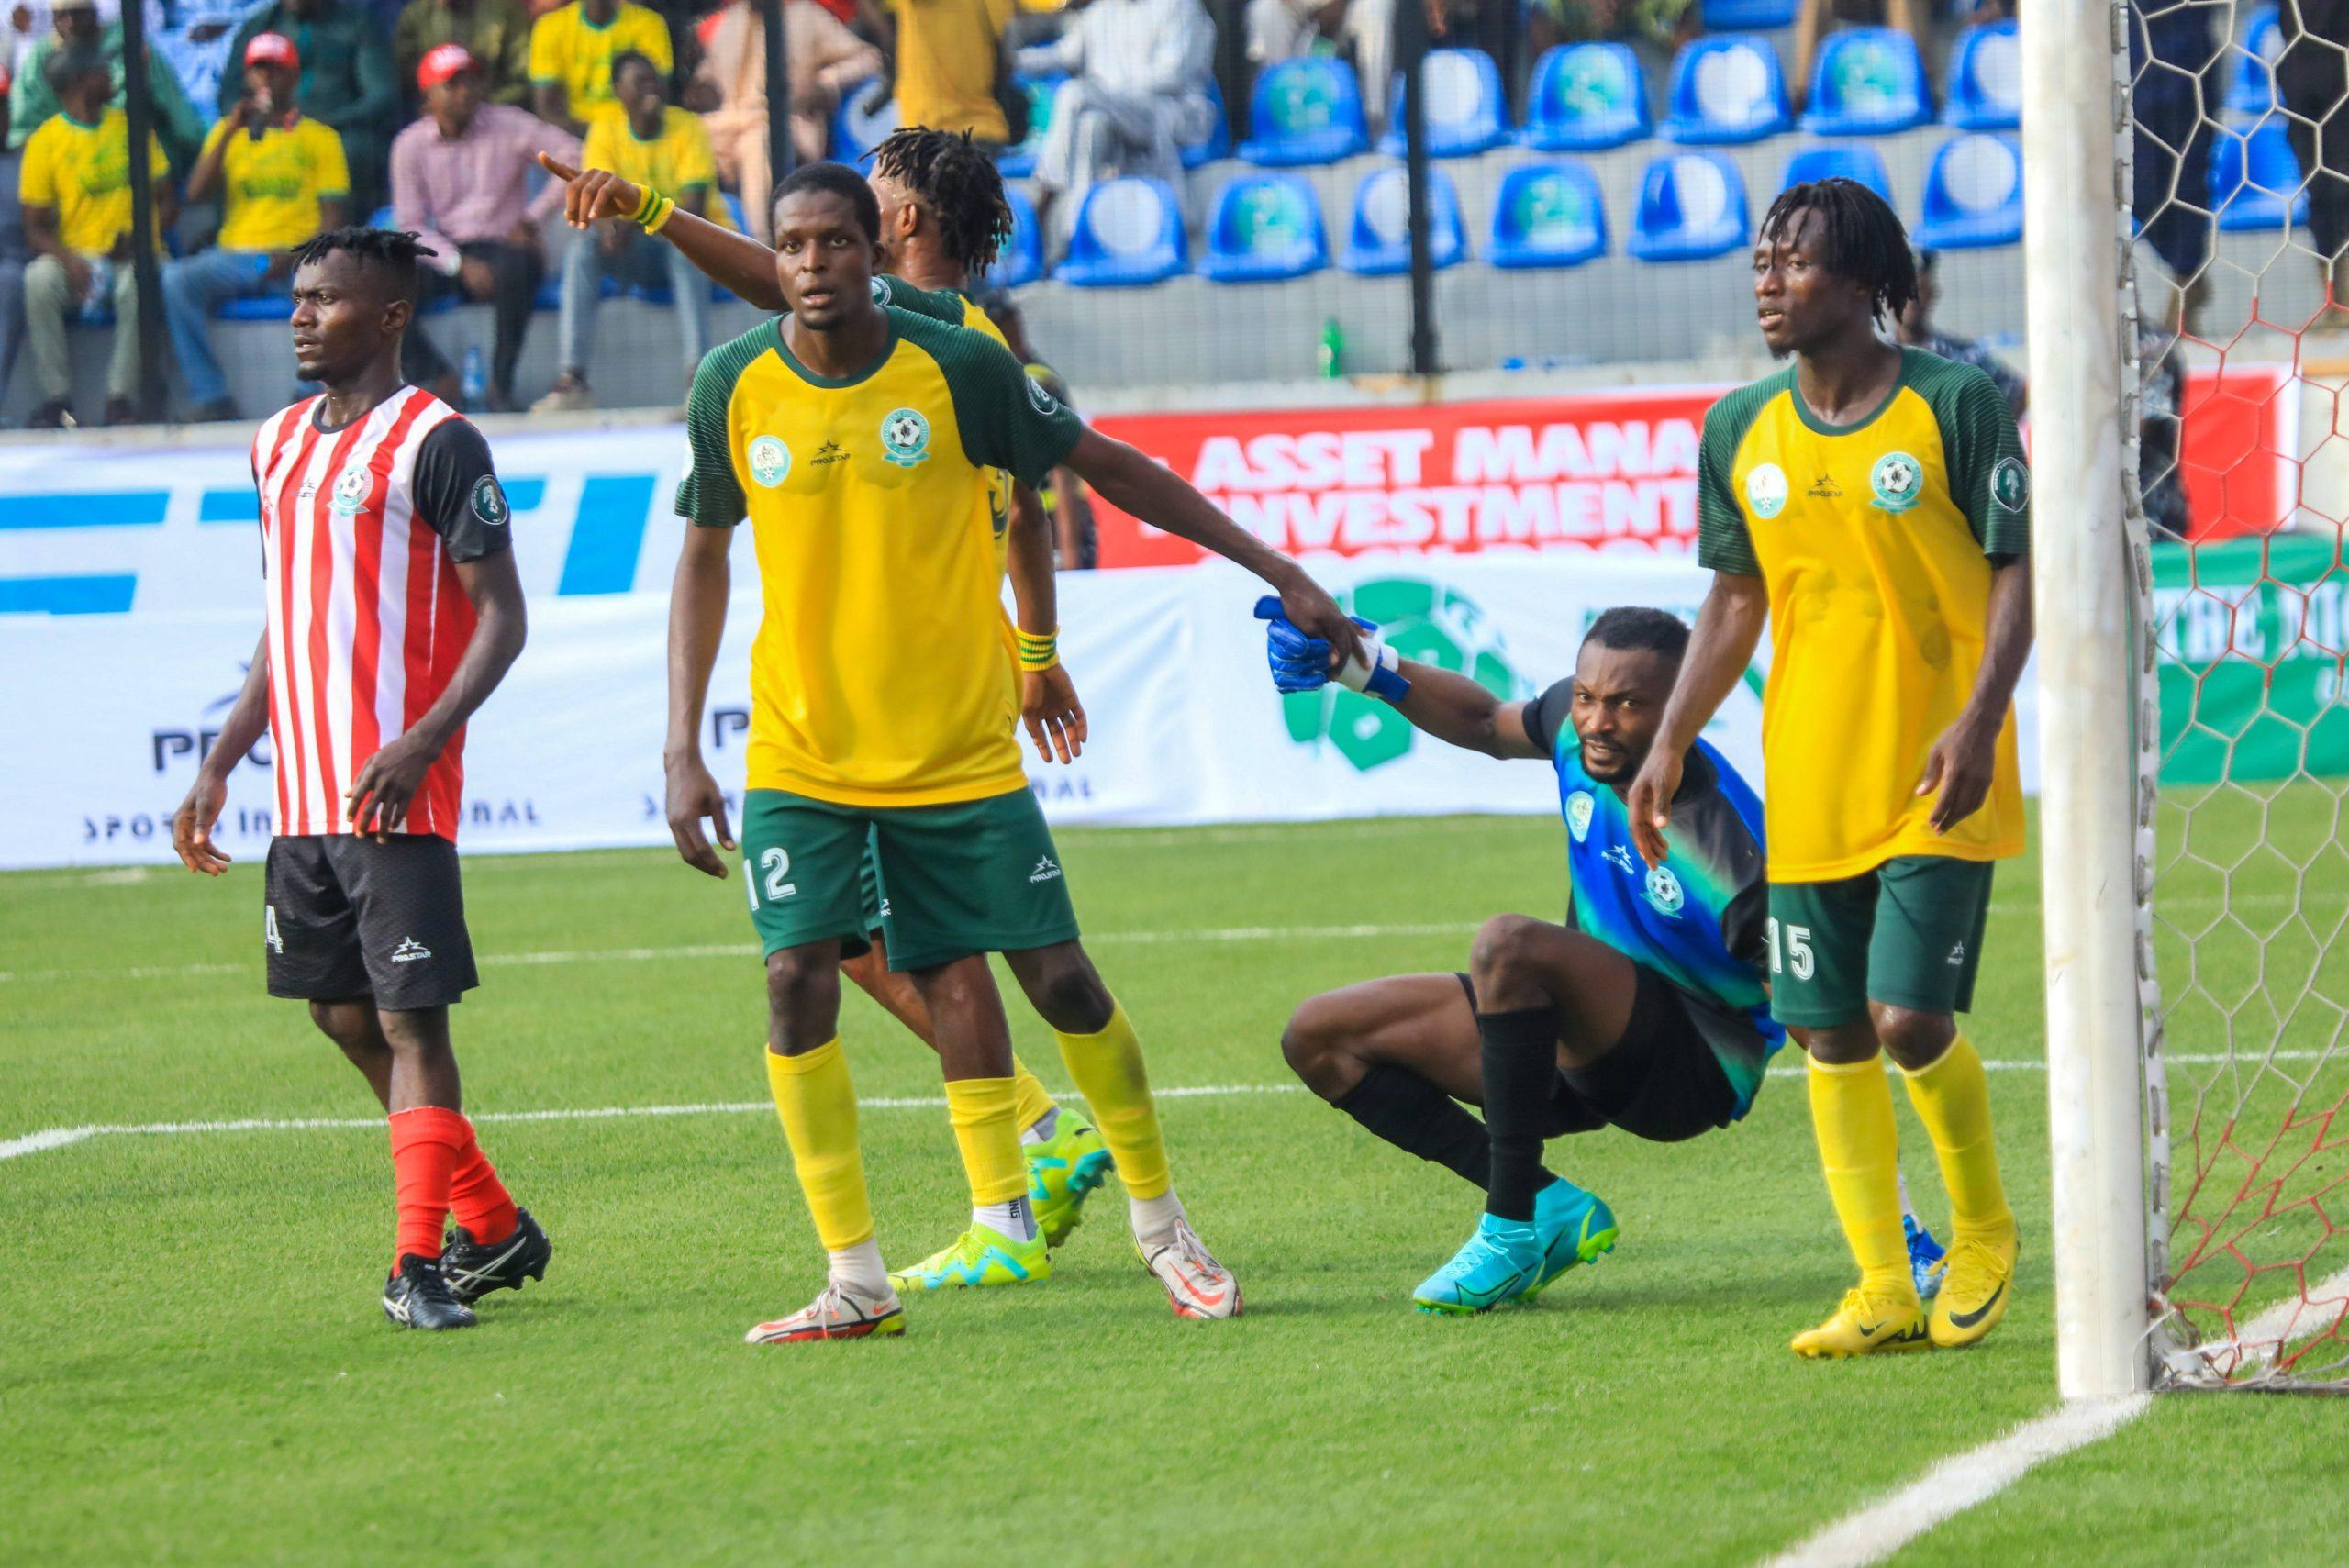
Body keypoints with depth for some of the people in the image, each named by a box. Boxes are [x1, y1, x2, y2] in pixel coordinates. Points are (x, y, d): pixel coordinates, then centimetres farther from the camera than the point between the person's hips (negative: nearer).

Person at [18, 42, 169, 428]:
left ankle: (121, 397, -29)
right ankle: (56, 398, -27)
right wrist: (69, 262, -20)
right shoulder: (45, 141, 3)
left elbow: (166, 201, 11)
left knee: (137, 282, -35)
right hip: (77, 257, -1)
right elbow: (35, 227, 0)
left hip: (130, 255, 1)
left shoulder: (131, 127, 11)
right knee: (38, 279, -34)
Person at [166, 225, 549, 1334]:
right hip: (302, 796, 8)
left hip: (396, 797, -8)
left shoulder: (434, 442, -8)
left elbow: (501, 616, -10)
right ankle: (495, 1231, 22)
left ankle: (420, 1266, -6)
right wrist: (218, 767, 19)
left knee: (410, 1019, -8)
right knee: (345, 1016, 11)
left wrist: (420, 742, -22)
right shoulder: (278, 443, 16)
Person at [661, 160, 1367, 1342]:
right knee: (797, 977, -14)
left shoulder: (956, 368, -9)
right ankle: (856, 1279, -7)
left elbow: (1110, 467, 2)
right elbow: (704, 555, 9)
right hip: (800, 751, 1)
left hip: (958, 747, -1)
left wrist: (1276, 572, 2)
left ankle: (1160, 1224, 19)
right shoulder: (734, 389, -3)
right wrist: (684, 751, 2)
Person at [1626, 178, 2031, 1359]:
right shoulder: (1740, 431, 7)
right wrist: (1669, 746, 6)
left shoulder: (1955, 404, -7)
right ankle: (1884, 1293, 11)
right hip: (1808, 789, 5)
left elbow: (2016, 571, -6)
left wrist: (1979, 720, -18)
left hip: (1936, 781, -5)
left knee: (1911, 1020, -13)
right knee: (1832, 1039, 2)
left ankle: (1983, 1230, 14)